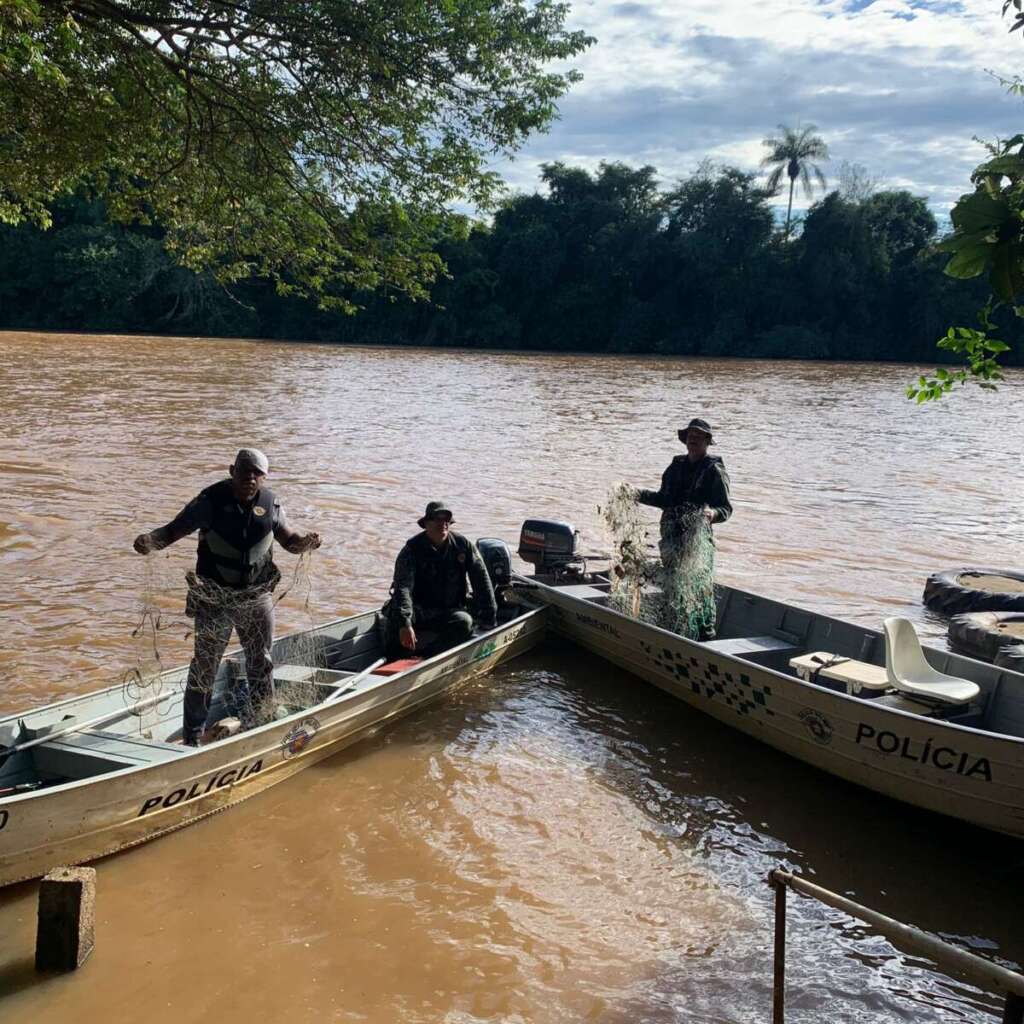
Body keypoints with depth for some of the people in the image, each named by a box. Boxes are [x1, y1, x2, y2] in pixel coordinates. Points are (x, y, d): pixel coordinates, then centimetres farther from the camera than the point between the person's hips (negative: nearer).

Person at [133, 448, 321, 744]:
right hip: (214, 598, -4)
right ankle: (192, 737, 17)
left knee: (261, 664, 15)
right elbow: (174, 529, -12)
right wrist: (149, 540, -32)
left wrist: (306, 542, -15)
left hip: (257, 597, 4)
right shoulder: (210, 501, -14)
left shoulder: (269, 502, -3)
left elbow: (288, 540, 7)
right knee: (204, 666, 5)